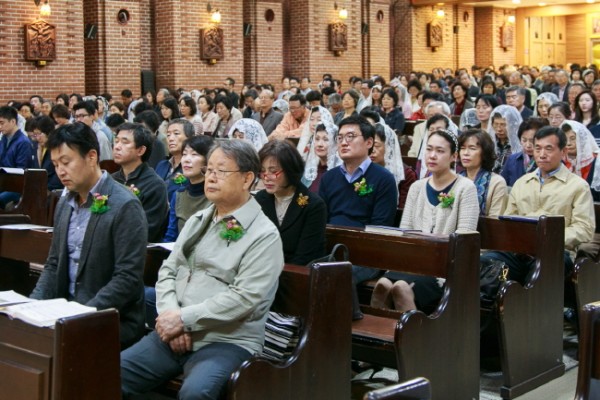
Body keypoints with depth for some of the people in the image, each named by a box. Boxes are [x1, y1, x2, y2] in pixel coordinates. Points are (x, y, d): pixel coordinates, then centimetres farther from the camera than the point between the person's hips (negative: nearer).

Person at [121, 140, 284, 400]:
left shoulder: (264, 235, -8)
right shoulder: (198, 221, 15)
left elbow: (245, 298, -17)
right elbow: (167, 271, 11)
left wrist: (184, 318, -17)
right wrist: (170, 316, -8)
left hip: (227, 342, -6)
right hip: (174, 336, 6)